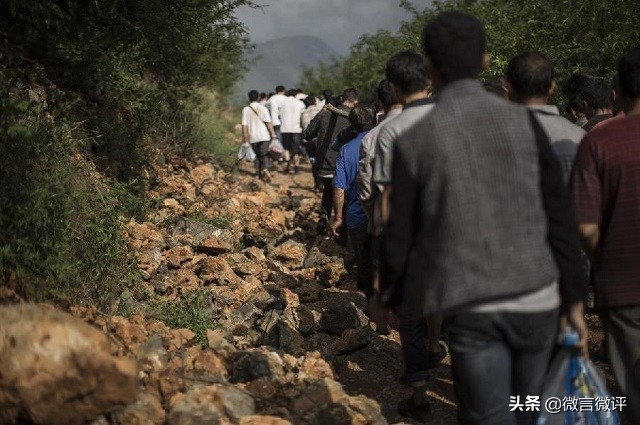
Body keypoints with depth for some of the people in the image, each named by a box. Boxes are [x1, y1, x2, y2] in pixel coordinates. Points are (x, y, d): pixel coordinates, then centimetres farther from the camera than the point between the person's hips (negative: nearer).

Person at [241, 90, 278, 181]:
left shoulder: (246, 109, -1)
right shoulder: (262, 108, -2)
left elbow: (244, 124, -2)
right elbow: (268, 122, -6)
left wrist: (245, 136, 3)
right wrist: (273, 133, -1)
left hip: (253, 137, 1)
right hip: (264, 136, -1)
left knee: (257, 155, 16)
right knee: (264, 154, -3)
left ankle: (259, 172, 18)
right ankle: (265, 169, -28)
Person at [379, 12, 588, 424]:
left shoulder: (413, 142, -7)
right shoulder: (522, 120, -4)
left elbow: (400, 239, -2)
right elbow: (559, 215, -4)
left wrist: (392, 304, 15)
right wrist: (575, 299, 4)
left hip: (469, 311, -2)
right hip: (535, 299, 2)